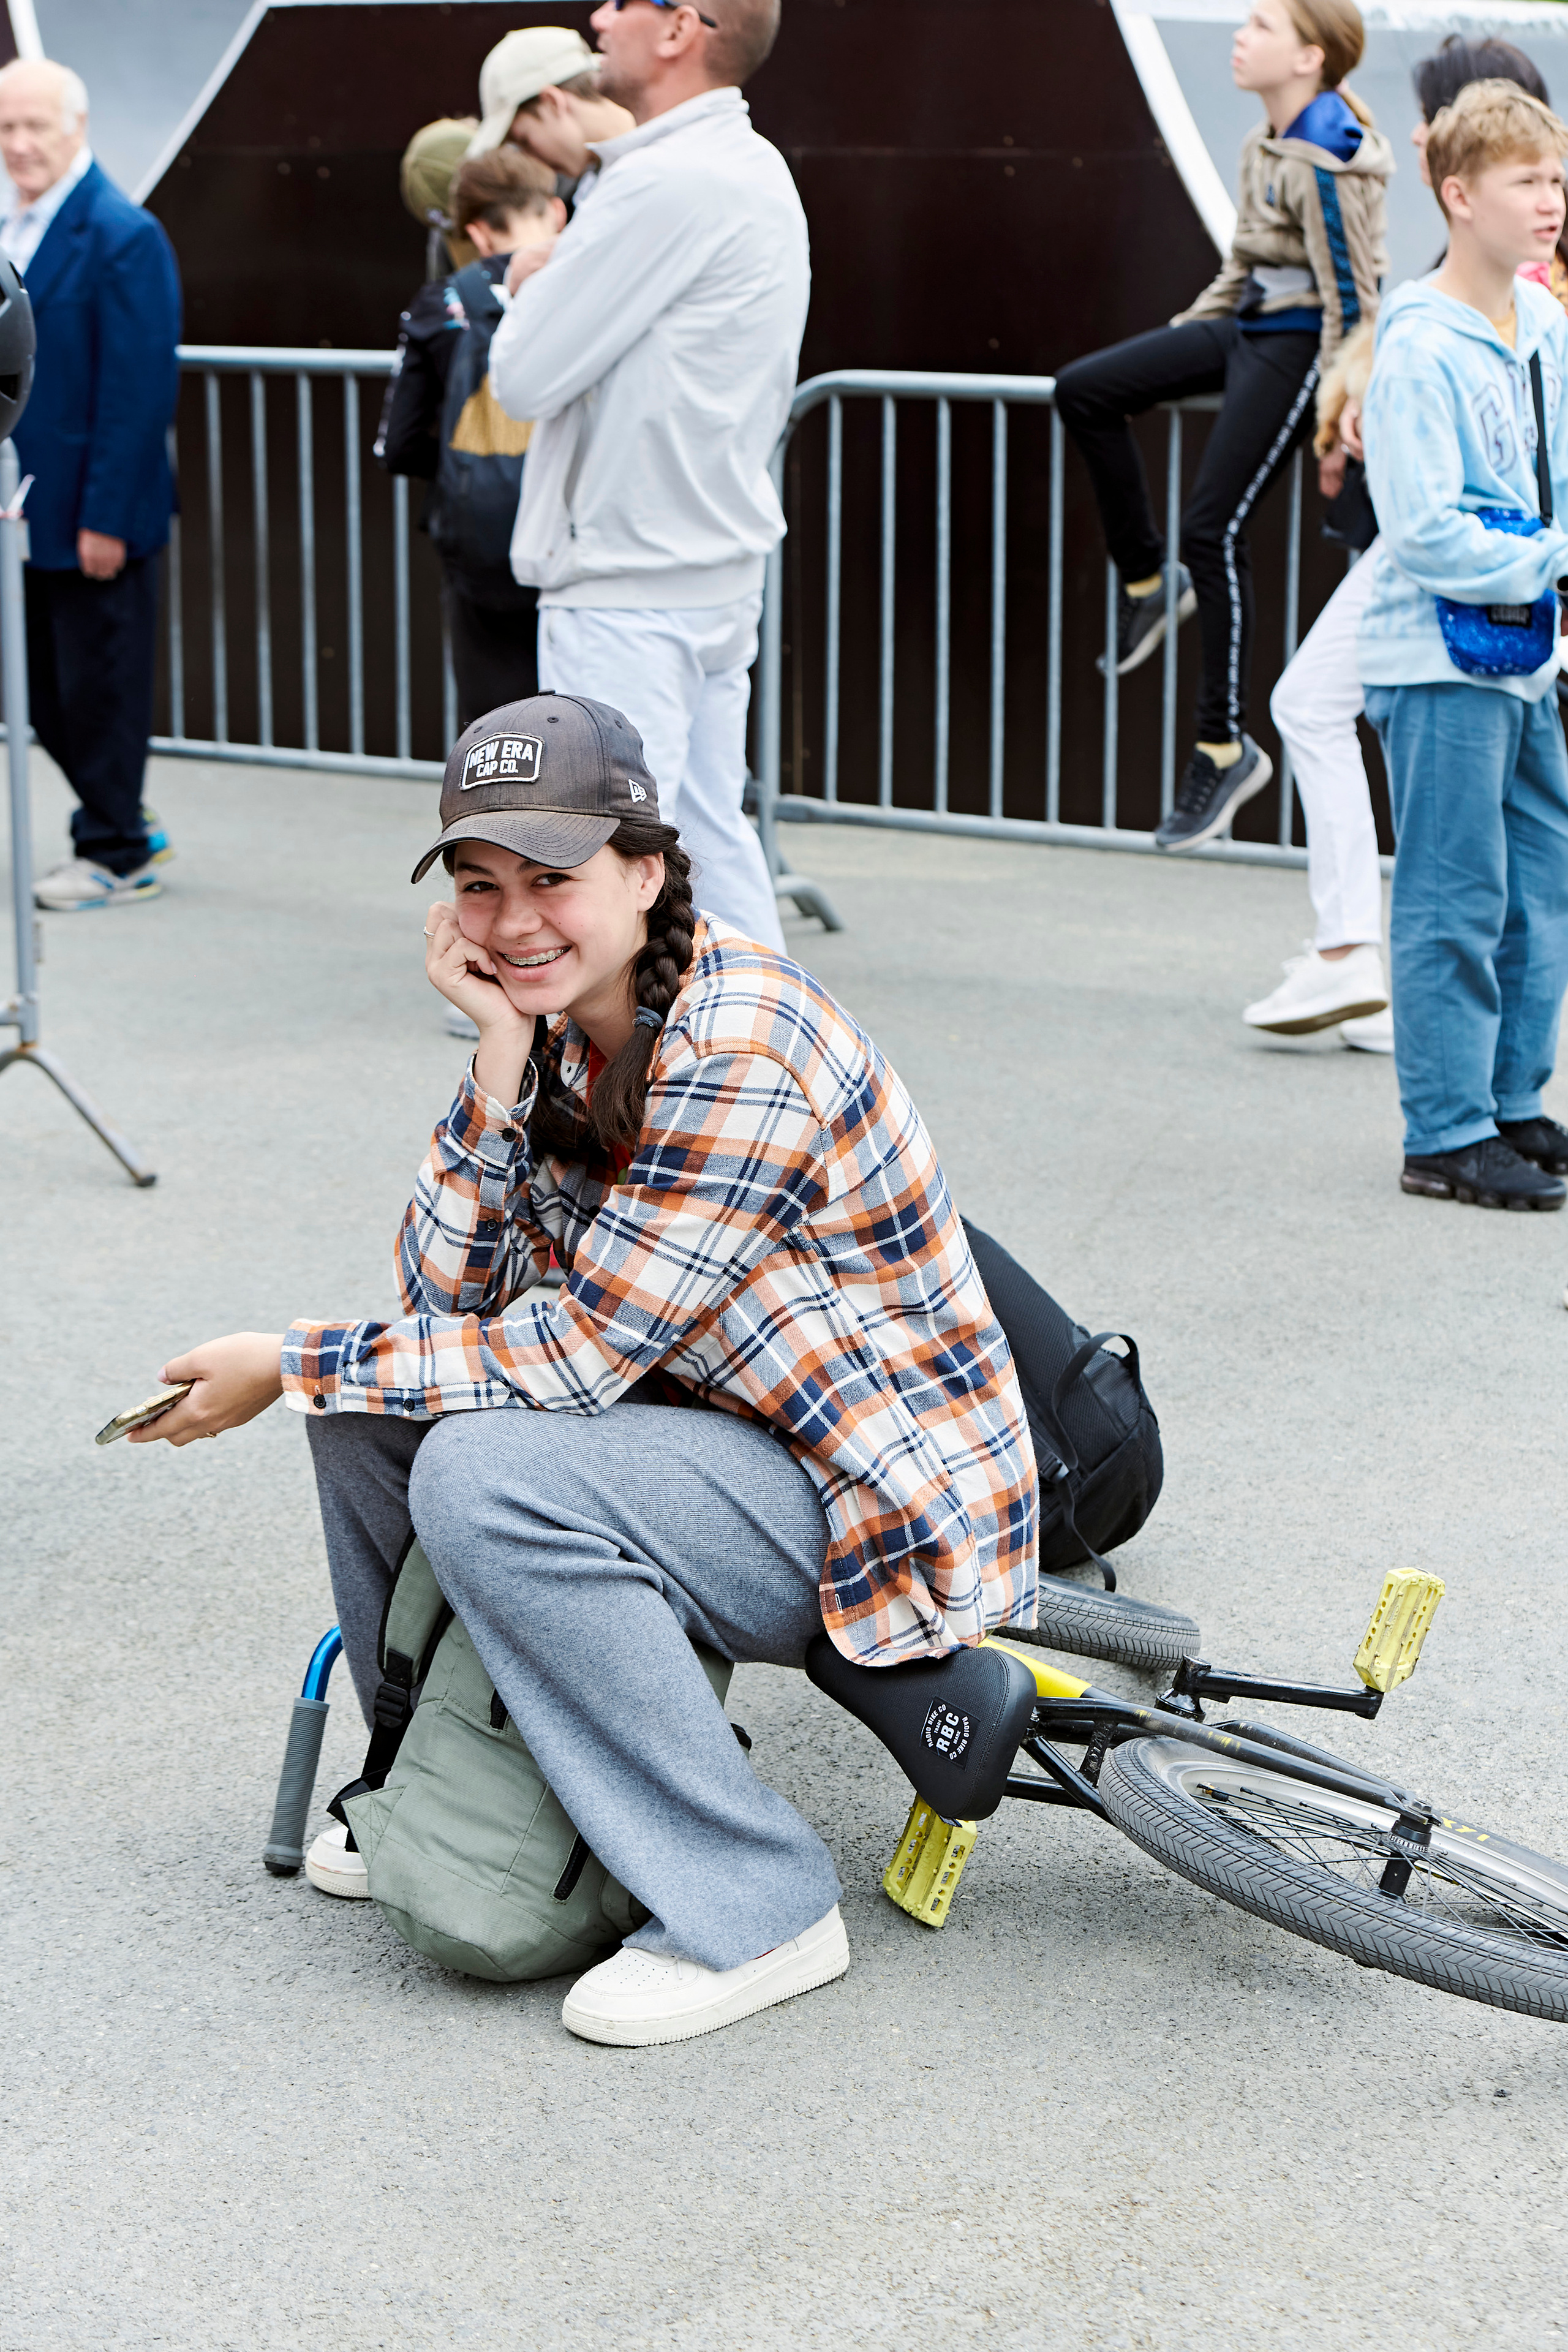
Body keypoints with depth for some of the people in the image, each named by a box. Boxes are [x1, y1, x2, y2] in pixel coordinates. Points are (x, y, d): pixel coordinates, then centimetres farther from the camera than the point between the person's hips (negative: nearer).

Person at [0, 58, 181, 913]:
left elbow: (137, 389, -18)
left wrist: (105, 518, -20)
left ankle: (116, 857, 15)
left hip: (92, 516, -8)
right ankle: (122, 822, 28)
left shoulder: (121, 236, -15)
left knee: (99, 686, 2)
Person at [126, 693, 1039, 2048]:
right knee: (377, 1399, 1)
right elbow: (449, 1295, -5)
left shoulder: (736, 1053, -25)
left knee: (483, 1475, -28)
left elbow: (582, 1357, -25)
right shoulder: (567, 1035, 1)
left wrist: (293, 1365, -17)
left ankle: (757, 1910, -18)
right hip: (729, 1431, 9)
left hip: (886, 1511, -9)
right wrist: (501, 1059, -17)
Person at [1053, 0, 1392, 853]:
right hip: (1249, 327, 9)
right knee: (1084, 390, 4)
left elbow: (1351, 294, -17)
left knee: (1214, 527, -11)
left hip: (1297, 346, -9)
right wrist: (1168, 347, 21)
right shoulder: (1262, 147, 10)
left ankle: (1226, 746, -2)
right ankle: (1146, 581, 15)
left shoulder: (1330, 160, -18)